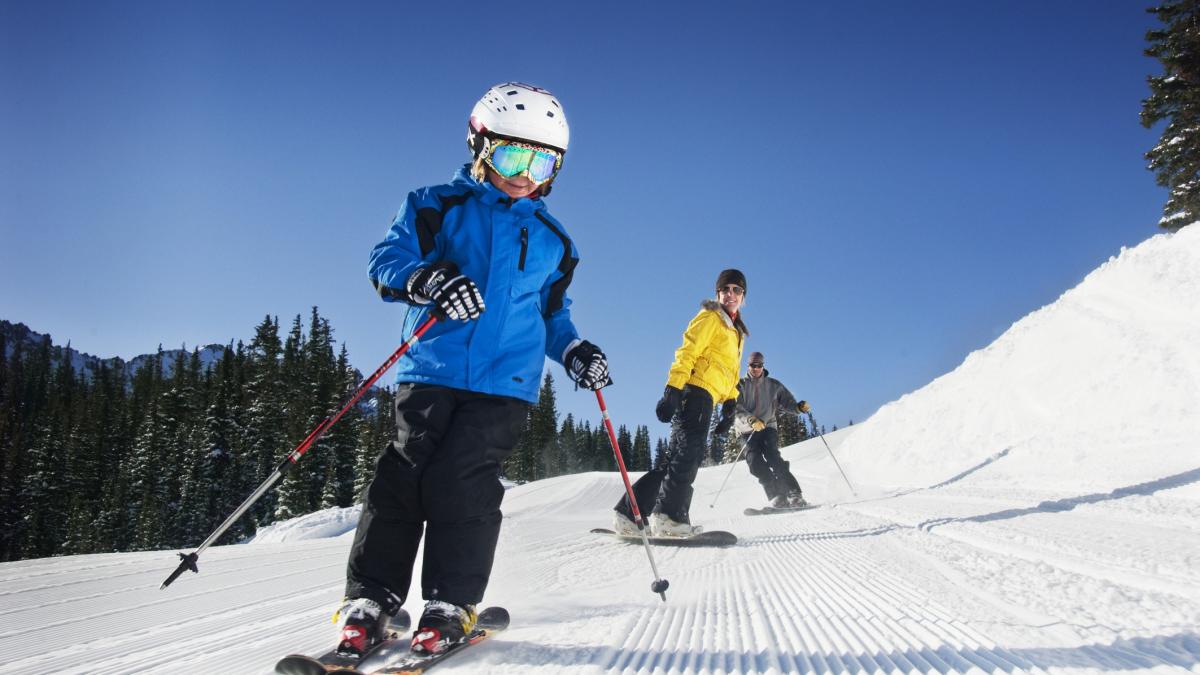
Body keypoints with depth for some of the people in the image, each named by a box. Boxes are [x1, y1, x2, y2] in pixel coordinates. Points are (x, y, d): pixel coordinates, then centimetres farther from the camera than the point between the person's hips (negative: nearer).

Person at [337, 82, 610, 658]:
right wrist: (423, 280, -21)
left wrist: (574, 351, 7)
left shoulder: (552, 240, 19)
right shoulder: (438, 208, 8)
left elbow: (551, 314, 27)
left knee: (464, 484, -10)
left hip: (504, 383, 1)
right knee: (405, 475, -6)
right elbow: (386, 259, 0)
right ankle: (370, 599, 5)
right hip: (431, 370, -1)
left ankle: (450, 603, 1)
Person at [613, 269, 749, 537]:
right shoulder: (710, 318, 3)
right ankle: (670, 516, -29)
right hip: (695, 389, -9)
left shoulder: (737, 333, 30)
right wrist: (672, 391, -20)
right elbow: (687, 352, -9)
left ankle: (629, 514, 2)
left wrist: (730, 405, 18)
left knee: (682, 457, 3)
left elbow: (730, 374, 32)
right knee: (691, 449, -22)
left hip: (705, 397, 9)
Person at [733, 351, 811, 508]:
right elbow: (737, 409, -9)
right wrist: (751, 420, -28)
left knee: (773, 457, -22)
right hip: (748, 432, 1)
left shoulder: (773, 385, 10)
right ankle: (777, 496, -21)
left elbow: (787, 402, 7)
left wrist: (799, 407, -16)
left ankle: (795, 495, -25)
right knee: (755, 461, -20)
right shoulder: (741, 386, 5)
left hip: (769, 427, -1)